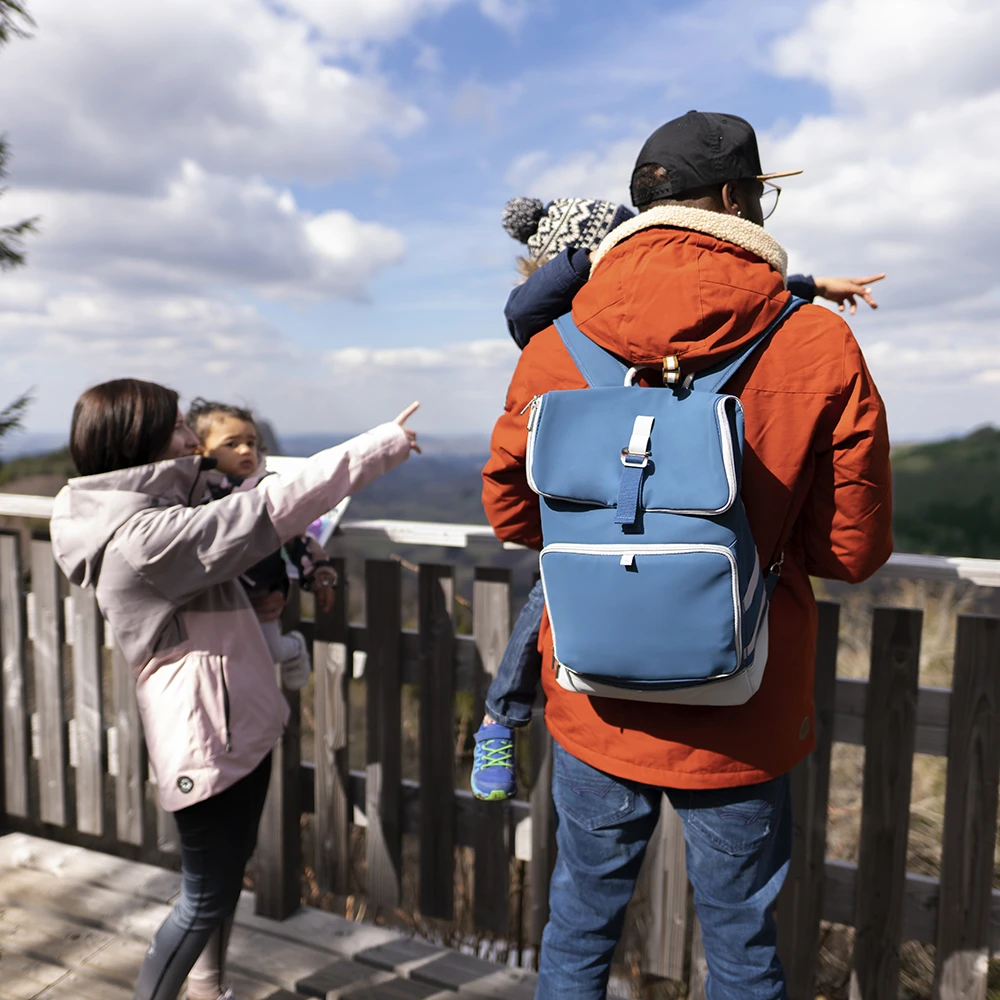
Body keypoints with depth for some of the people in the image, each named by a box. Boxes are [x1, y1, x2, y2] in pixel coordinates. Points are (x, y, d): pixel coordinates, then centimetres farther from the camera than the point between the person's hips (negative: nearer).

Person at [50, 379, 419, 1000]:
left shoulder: (152, 518, 5)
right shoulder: (141, 536, -26)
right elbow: (272, 508, -28)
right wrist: (379, 447, -22)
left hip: (236, 723, 11)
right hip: (207, 736, -11)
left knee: (227, 873, 25)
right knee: (206, 898, 6)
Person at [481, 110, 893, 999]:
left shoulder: (555, 346, -9)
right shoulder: (820, 345, -13)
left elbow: (511, 511, 3)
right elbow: (853, 549, -7)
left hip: (594, 707, 2)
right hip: (743, 724, -1)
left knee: (579, 928, 23)